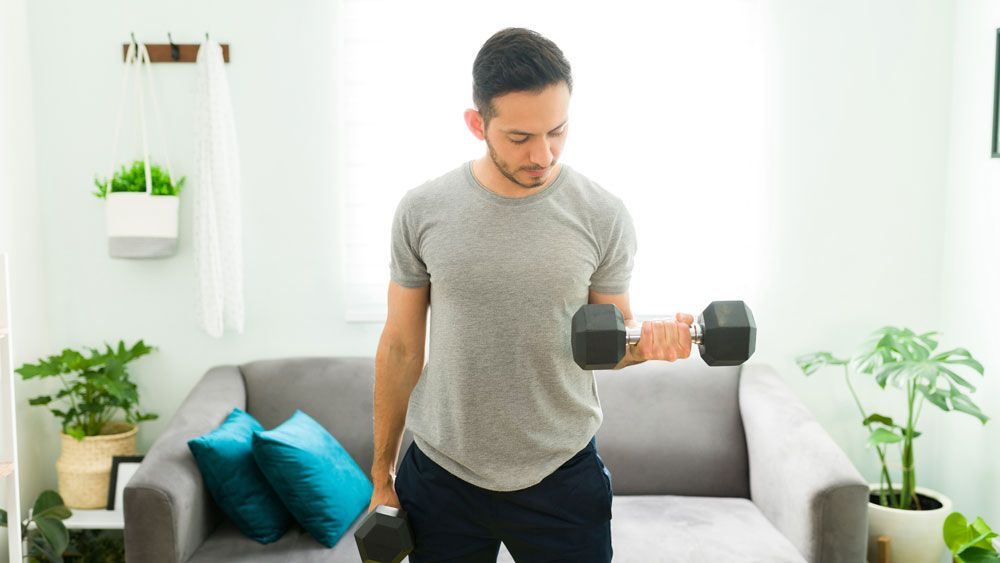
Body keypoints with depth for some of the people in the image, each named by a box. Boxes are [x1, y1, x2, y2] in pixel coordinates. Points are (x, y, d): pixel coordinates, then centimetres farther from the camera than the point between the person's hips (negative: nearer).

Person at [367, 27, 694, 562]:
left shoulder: (603, 215, -8)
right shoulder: (423, 210, -7)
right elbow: (400, 346, 2)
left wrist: (644, 342, -21)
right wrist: (382, 477, 5)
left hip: (562, 477, 0)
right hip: (441, 475, 1)